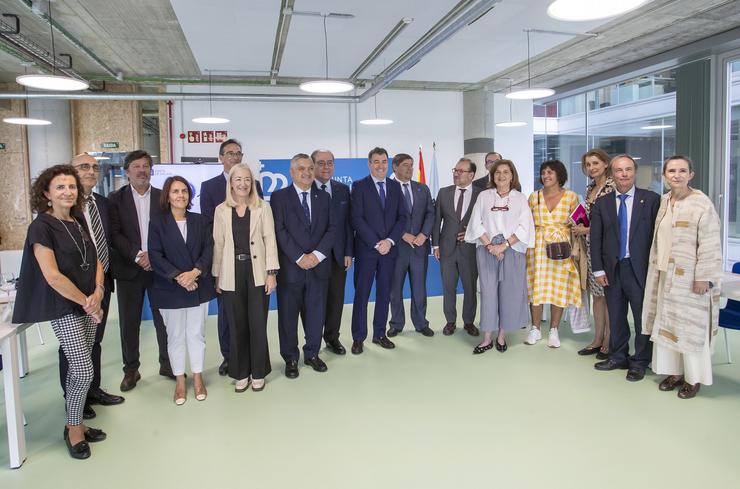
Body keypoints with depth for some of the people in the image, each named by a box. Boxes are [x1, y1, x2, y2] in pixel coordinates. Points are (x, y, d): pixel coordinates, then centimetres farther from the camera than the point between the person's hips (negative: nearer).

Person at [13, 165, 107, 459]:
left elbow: (95, 261, 10)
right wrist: (85, 302, -12)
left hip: (89, 305, 7)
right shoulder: (41, 227, -12)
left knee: (77, 369, 13)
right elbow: (52, 276, -18)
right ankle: (73, 429, 15)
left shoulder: (78, 224, 9)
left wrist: (98, 293, -8)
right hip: (64, 309, -6)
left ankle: (75, 423, 27)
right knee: (84, 371, -6)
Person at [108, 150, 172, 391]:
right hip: (129, 269, 0)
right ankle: (131, 369, 20)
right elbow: (114, 234, -5)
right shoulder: (116, 198, 2)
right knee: (129, 322, 6)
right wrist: (138, 255, -16)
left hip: (159, 267, 1)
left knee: (164, 319, 6)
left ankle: (167, 363, 22)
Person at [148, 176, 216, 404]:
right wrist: (178, 277, -18)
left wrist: (195, 272, -18)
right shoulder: (157, 224, -1)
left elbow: (208, 249, -2)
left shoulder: (200, 221, 5)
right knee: (175, 336, 9)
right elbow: (155, 256, -8)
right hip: (170, 289, -1)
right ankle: (179, 381, 22)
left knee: (196, 334, 9)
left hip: (198, 287, 2)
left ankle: (198, 378, 23)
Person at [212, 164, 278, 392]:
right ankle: (241, 373, 23)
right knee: (236, 326, 8)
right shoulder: (221, 210, 5)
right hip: (231, 275, 1)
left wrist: (271, 273, -7)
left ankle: (258, 373, 20)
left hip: (257, 272, -1)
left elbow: (270, 240, -2)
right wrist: (217, 276, 5)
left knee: (258, 324, 4)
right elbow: (218, 244, 6)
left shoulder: (263, 207, 1)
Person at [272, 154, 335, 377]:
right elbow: (279, 231, -8)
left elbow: (330, 229, 5)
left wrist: (317, 254, -10)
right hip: (290, 267, -3)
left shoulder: (323, 197, 11)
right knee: (288, 314, 6)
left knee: (316, 313, 10)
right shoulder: (279, 197, 0)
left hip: (319, 266, 3)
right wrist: (299, 257, -15)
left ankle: (312, 354, 27)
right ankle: (290, 358, 21)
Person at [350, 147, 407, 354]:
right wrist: (376, 243, -14)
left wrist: (389, 241, -9)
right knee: (362, 294, 2)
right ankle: (358, 337, 12)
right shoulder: (359, 186, -2)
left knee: (384, 293, 10)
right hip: (366, 249, -4)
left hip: (389, 248, 4)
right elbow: (357, 219, -10)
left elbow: (402, 217, 6)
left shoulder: (395, 186, 10)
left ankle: (379, 334, 21)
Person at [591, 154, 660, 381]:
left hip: (640, 268, -2)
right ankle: (618, 356, 27)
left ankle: (640, 362, 18)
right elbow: (595, 239, 4)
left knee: (643, 316, 4)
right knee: (615, 316, 12)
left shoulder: (651, 199, 0)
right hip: (612, 269, 3)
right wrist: (598, 269, -1)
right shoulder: (601, 203, 6)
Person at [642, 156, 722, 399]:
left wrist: (703, 278, -17)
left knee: (690, 326, 3)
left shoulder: (702, 204, -12)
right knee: (666, 322, 12)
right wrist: (657, 268, 12)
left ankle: (693, 378, 18)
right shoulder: (664, 201, 8)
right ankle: (674, 371, 25)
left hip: (690, 278, -6)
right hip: (666, 276, 7)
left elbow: (710, 245, -14)